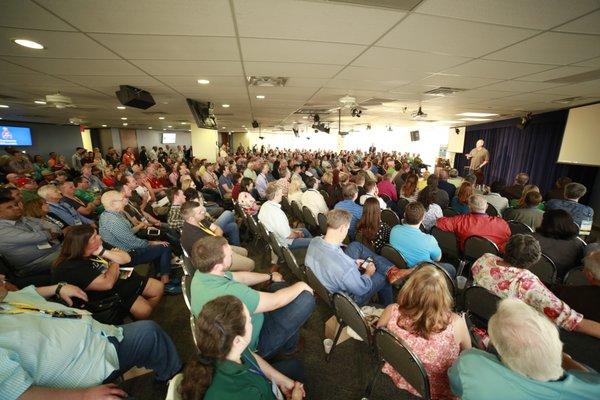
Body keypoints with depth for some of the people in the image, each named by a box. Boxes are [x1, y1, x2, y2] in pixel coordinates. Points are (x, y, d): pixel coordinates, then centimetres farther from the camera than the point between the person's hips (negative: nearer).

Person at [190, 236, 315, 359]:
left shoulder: (202, 273, -12)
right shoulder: (229, 293, -40)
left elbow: (240, 277, 5)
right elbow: (275, 301, -28)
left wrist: (270, 276, 13)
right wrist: (299, 286, -10)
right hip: (254, 345, -8)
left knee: (280, 285, 15)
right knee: (306, 298, -13)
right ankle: (289, 345, 16)